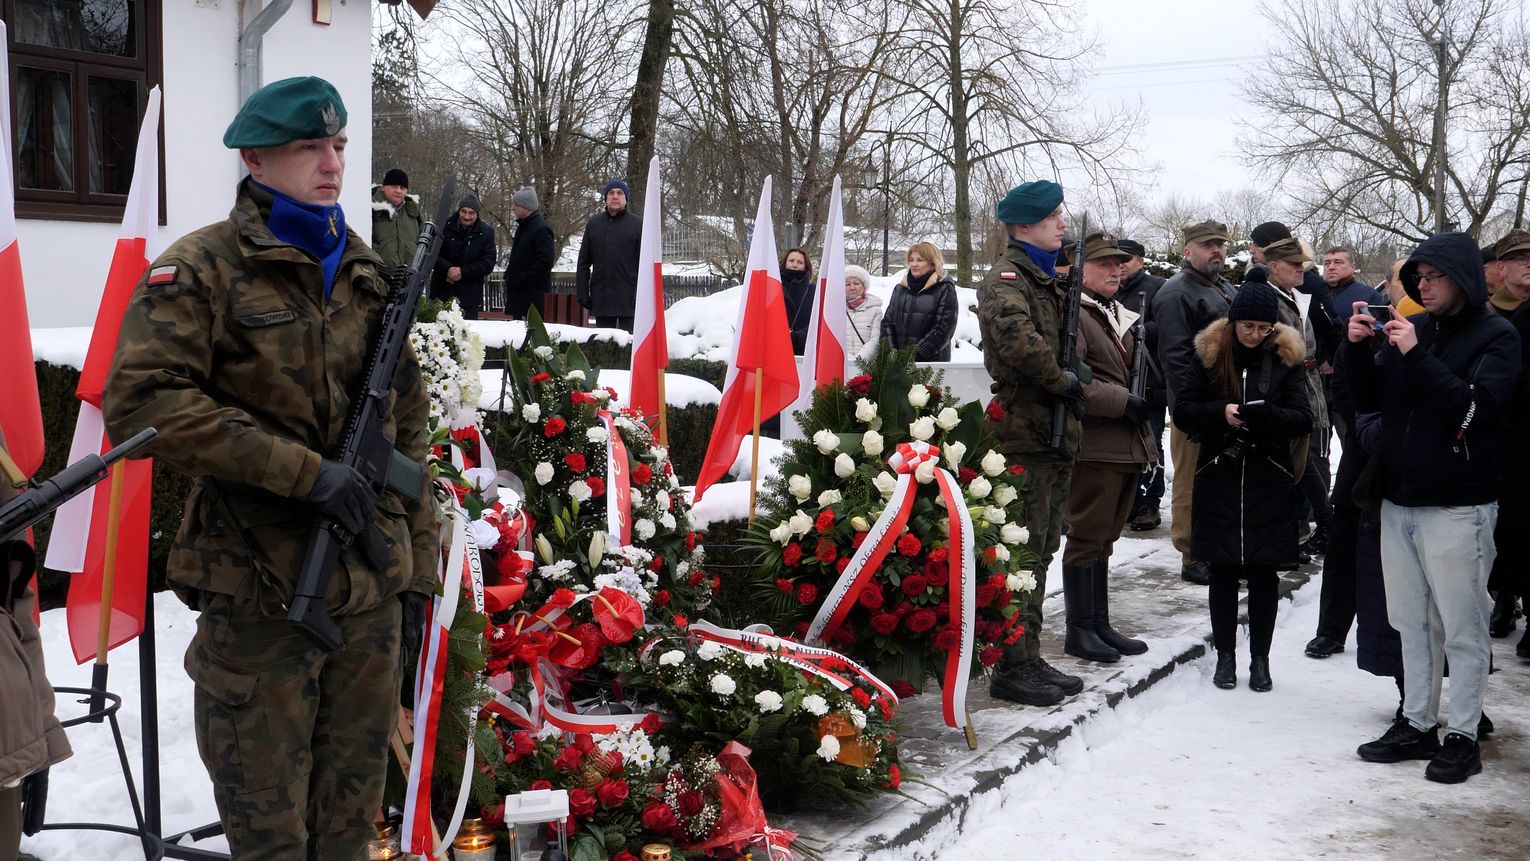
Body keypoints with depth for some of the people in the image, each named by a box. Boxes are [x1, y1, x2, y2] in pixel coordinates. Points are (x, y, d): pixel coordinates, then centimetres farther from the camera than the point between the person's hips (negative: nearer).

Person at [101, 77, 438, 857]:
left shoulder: (366, 274, 12)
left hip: (372, 588, 5)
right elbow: (139, 402, -17)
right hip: (260, 595, -5)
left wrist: (418, 564, 12)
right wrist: (305, 471, -20)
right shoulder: (203, 267, -5)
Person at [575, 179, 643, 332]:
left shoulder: (637, 225, 1)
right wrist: (582, 293, 4)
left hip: (628, 300, -3)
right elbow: (583, 263, 12)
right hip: (601, 300, 3)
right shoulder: (593, 224, 10)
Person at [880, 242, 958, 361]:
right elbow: (887, 321, 16)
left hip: (931, 360, -4)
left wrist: (918, 353, -15)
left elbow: (944, 327, -8)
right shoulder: (900, 288, 15)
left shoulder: (944, 288, -1)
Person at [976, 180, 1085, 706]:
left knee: (1040, 550, 14)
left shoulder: (1049, 279, 20)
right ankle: (1012, 667, -1)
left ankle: (1028, 658, 24)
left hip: (1054, 430, 10)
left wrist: (1070, 381, 8)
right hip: (1024, 431, -10)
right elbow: (1017, 338, -29)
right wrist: (1063, 381, -16)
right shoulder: (1007, 277, -10)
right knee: (1022, 551, -7)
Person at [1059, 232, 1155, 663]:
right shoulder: (1072, 313, -9)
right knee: (1087, 538, -4)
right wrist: (1124, 402, -18)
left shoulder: (1122, 317, 21)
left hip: (1127, 445, 9)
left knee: (1103, 539, 14)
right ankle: (1080, 630, 3)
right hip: (1093, 446, -9)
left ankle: (1100, 624, 21)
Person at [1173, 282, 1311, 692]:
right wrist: (1221, 412, -20)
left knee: (1264, 572, 5)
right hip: (1219, 479, 0)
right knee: (1223, 570, 6)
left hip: (1268, 482, 0)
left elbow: (1303, 420, -6)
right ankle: (1225, 655, 18)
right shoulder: (1210, 354, 1)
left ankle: (1260, 658, 16)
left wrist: (1261, 414, -25)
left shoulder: (1286, 358, 0)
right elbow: (1183, 411, -1)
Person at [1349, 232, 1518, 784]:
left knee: (1462, 629, 1)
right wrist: (1359, 349, -5)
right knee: (1413, 623, 13)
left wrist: (1417, 356, -24)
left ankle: (1462, 736, 11)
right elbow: (1369, 400, 11)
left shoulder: (1496, 337, -6)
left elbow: (1473, 407, -20)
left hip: (1457, 507, -6)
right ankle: (1417, 726, 22)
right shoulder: (1409, 328, 9)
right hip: (1398, 500, 6)